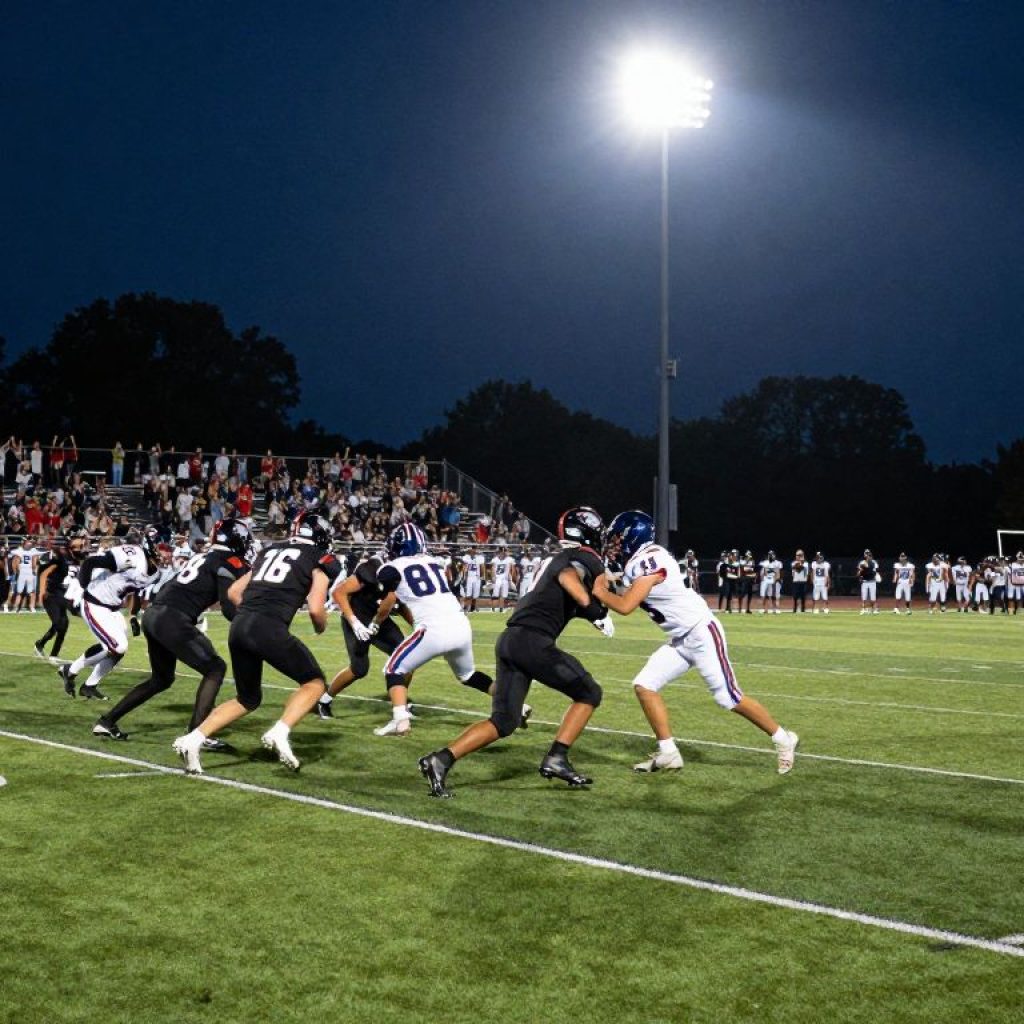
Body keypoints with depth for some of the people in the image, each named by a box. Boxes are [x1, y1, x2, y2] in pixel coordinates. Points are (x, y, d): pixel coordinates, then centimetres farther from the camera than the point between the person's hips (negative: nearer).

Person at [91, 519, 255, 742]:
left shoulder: (205, 557, 23)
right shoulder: (228, 562, -2)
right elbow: (229, 608, -10)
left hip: (154, 615, 9)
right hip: (172, 620, -9)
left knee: (161, 679, 25)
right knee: (215, 669, 1)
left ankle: (107, 721, 27)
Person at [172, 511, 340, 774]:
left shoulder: (271, 550, 27)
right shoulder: (321, 560, 9)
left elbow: (234, 592, 26)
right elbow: (316, 608, -1)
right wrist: (321, 627, 19)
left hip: (239, 625, 6)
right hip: (269, 629, -6)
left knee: (248, 699, 23)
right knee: (315, 682, 13)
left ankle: (192, 739, 8)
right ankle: (280, 733, -9)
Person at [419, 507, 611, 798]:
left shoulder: (553, 558, 28)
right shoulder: (587, 559, 3)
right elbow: (568, 577, -19)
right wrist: (595, 609, -21)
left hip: (509, 639, 8)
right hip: (534, 641, -8)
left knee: (503, 721, 9)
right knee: (589, 694, 11)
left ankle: (441, 760, -4)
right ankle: (556, 759, 5)